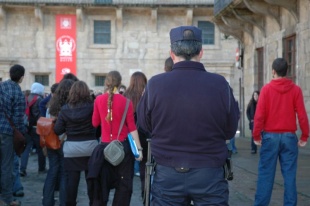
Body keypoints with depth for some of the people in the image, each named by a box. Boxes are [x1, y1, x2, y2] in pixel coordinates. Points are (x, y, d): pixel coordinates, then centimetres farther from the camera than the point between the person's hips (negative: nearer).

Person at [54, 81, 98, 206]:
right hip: (90, 146, -1)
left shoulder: (65, 109, -2)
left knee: (71, 179, 5)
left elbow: (57, 130, -1)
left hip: (71, 148, 1)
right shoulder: (92, 106, -7)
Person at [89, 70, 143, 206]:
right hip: (122, 146, -2)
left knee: (102, 183, 13)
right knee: (124, 184, 8)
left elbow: (95, 123, 7)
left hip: (105, 146, 2)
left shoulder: (99, 100, -2)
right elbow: (132, 127, -9)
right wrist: (139, 148, -5)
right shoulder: (126, 102, -8)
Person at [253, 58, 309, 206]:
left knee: (266, 173, 2)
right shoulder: (296, 89, 0)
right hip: (289, 136, 1)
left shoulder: (266, 89, -4)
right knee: (289, 174, 4)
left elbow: (259, 114, -7)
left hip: (270, 136, -1)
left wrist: (256, 135, 0)